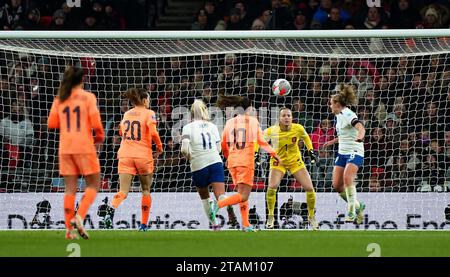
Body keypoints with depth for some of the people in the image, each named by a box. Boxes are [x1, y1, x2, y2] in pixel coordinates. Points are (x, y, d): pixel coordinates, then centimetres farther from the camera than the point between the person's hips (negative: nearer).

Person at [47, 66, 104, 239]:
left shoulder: (59, 99, 6)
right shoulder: (88, 97, -4)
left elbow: (52, 123, 2)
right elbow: (96, 123, -10)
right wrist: (100, 138, 7)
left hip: (65, 148, 4)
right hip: (84, 147, -4)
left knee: (70, 188, 6)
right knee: (93, 185, 7)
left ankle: (69, 229, 2)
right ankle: (79, 217, -14)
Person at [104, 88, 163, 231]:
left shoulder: (127, 114, 13)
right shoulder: (148, 113, -2)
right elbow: (153, 133, -15)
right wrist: (159, 147, 0)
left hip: (125, 155, 3)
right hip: (143, 156, -3)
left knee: (123, 191, -6)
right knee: (146, 190, 15)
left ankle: (112, 209, -36)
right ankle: (144, 224, 17)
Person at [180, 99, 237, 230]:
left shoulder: (188, 127, -1)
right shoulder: (212, 126, 10)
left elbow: (184, 149, -12)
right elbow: (218, 148, 12)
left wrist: (189, 157, 9)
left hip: (198, 166, -1)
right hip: (215, 162, 1)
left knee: (204, 197, 20)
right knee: (220, 195, -10)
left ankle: (214, 224, 18)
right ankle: (229, 206, -43)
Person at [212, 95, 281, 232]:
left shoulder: (230, 122, 8)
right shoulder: (253, 121, 0)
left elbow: (223, 145, 13)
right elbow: (261, 141, 6)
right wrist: (274, 154, 19)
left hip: (232, 161, 5)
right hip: (246, 161, -5)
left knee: (242, 194, 16)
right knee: (243, 196, -7)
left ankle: (246, 224, 10)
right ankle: (218, 204, -28)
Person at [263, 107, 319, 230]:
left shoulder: (298, 129, -16)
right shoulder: (272, 131, -21)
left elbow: (305, 137, 7)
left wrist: (311, 151, 2)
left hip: (295, 161, 2)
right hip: (278, 161, -2)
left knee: (309, 188, -8)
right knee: (272, 187, -24)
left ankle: (311, 216, 17)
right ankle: (270, 217, -3)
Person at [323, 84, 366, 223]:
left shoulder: (348, 115, -14)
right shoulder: (339, 115, 14)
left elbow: (360, 128, -32)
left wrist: (359, 137, -52)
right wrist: (332, 142, 36)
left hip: (354, 152, -9)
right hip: (342, 153, 9)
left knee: (347, 178, -29)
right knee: (337, 185, -2)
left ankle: (351, 211, -25)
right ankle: (357, 206, 16)